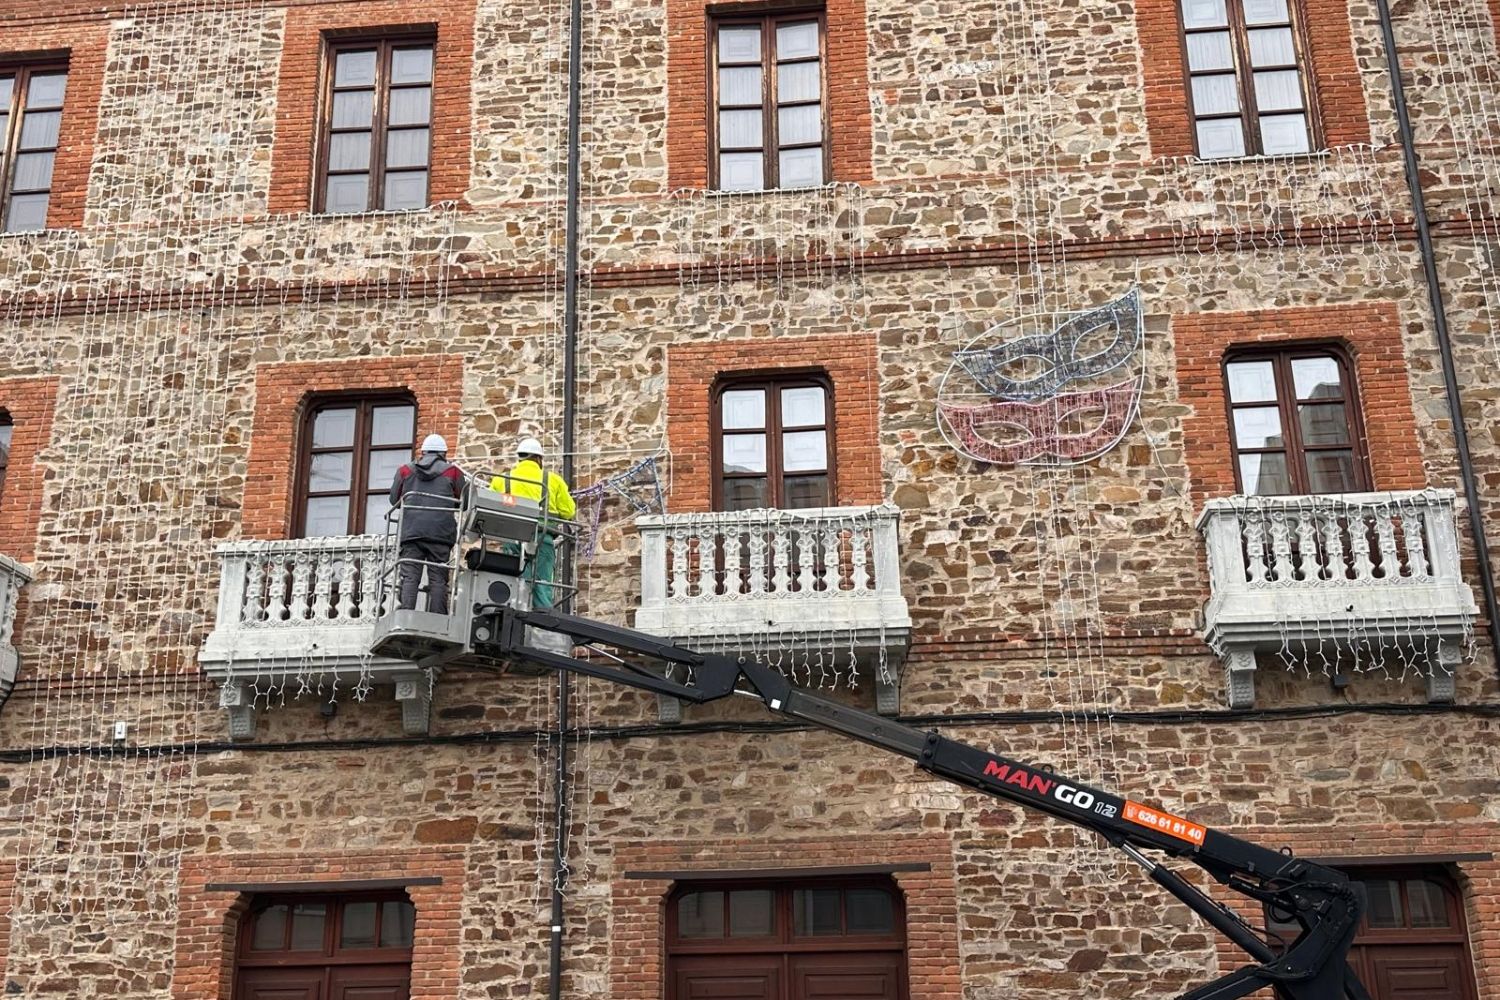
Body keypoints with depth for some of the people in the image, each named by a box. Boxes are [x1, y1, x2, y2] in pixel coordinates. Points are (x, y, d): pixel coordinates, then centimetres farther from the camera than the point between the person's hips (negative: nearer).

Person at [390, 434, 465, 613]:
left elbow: (394, 499, 19)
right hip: (441, 532, -1)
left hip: (411, 531, 1)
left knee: (410, 577, -2)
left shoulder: (405, 470, 14)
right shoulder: (452, 472, 7)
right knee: (438, 579, -2)